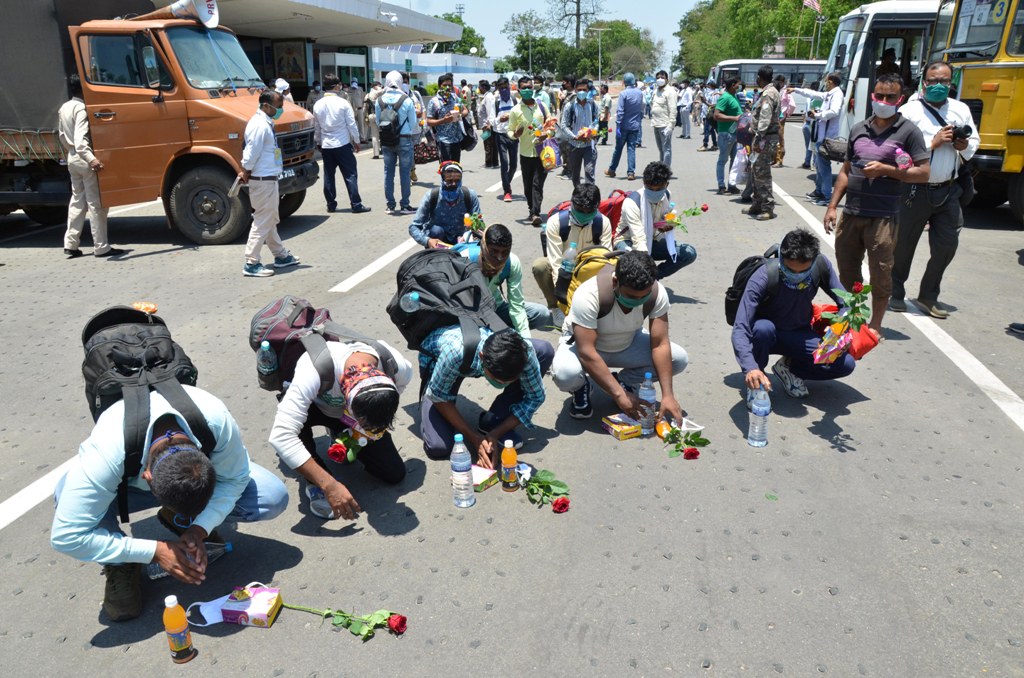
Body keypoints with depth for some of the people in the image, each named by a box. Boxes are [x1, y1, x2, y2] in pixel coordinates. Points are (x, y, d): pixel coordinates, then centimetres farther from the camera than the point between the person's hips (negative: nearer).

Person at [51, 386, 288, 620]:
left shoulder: (217, 419, -39)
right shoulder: (107, 453, -42)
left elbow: (235, 477, -20)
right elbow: (66, 535, -36)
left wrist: (199, 529, -32)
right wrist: (155, 551, -35)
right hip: (128, 483, -1)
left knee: (275, 498, -21)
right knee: (68, 493, -36)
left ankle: (181, 520, 3)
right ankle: (120, 566, -8)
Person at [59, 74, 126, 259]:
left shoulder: (63, 108, 13)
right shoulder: (81, 108, -16)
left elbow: (62, 135, 21)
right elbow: (80, 138, -28)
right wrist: (91, 159, -41)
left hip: (73, 159, 9)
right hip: (86, 161, -9)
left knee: (77, 201, 14)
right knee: (96, 204, -5)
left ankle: (70, 244, 14)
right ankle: (101, 247, -3)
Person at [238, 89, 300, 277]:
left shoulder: (265, 122, 12)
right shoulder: (260, 126, -20)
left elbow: (251, 152, 14)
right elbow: (251, 153, -21)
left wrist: (246, 173, 9)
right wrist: (246, 174, -8)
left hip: (268, 179, 10)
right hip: (263, 181, -10)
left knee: (270, 220, 19)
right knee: (263, 221, -5)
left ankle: (281, 256, 31)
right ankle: (251, 264, 0)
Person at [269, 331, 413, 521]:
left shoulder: (399, 367, -32)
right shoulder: (314, 370, -46)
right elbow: (281, 436, -48)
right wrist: (329, 485, -48)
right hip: (316, 407, -3)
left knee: (395, 474, -6)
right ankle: (315, 484, -13)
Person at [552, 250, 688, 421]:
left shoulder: (656, 292, -25)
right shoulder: (589, 295, -37)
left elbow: (660, 345, -23)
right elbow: (586, 354, -38)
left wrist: (668, 395, -31)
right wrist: (619, 394, -40)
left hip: (627, 344, 4)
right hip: (583, 344, -4)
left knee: (678, 358, -16)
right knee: (565, 373, -37)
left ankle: (623, 381, 7)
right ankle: (581, 388, 1)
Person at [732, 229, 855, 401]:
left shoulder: (821, 265, -18)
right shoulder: (762, 279, -31)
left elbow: (845, 303, -9)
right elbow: (740, 329, -39)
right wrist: (750, 367, -55)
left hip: (800, 335, 3)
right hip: (767, 335, -3)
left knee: (846, 364, -18)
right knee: (763, 328, -39)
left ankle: (787, 367, 5)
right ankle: (754, 383, -12)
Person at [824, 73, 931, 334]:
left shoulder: (908, 131, -3)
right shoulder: (858, 129, 12)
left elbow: (923, 173, -7)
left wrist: (885, 170, -17)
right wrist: (832, 206, 11)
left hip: (883, 217, -5)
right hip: (851, 213, 5)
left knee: (880, 274, 2)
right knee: (847, 270, 13)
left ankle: (875, 324, 16)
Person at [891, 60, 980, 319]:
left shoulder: (961, 110, 10)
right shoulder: (909, 111, -6)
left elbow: (974, 141, 18)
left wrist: (965, 146, -4)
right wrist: (934, 143, -18)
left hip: (948, 191, 5)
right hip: (916, 190, -5)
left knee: (947, 245, 6)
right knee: (904, 245, 7)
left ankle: (928, 296, 21)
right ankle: (895, 294, 23)